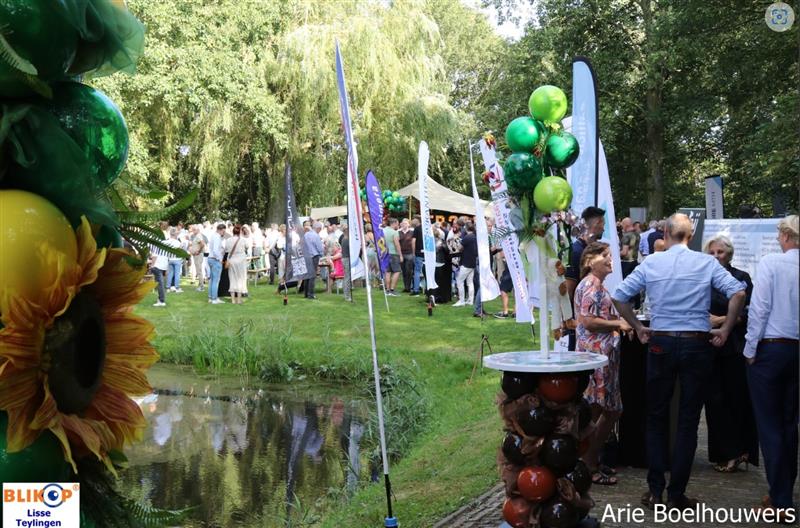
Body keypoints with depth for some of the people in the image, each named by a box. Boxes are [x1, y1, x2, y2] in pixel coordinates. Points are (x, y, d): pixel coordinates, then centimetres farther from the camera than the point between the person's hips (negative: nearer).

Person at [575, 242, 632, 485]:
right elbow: (588, 321, -21)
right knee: (593, 413, -3)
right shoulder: (591, 285, -13)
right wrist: (618, 324, -13)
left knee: (611, 410, 14)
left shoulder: (598, 285, 18)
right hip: (595, 354, -10)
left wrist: (620, 324, 11)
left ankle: (592, 460, 24)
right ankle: (589, 467, 7)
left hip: (605, 354, 10)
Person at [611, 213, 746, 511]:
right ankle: (676, 495, 10)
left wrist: (638, 327, 9)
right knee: (688, 421, 7)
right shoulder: (706, 263, -1)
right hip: (697, 344, -1)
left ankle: (655, 492, 15)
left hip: (660, 344, 1)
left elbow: (618, 297, -1)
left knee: (656, 417, 13)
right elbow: (738, 293, -10)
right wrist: (725, 330, -1)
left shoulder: (650, 263, 0)